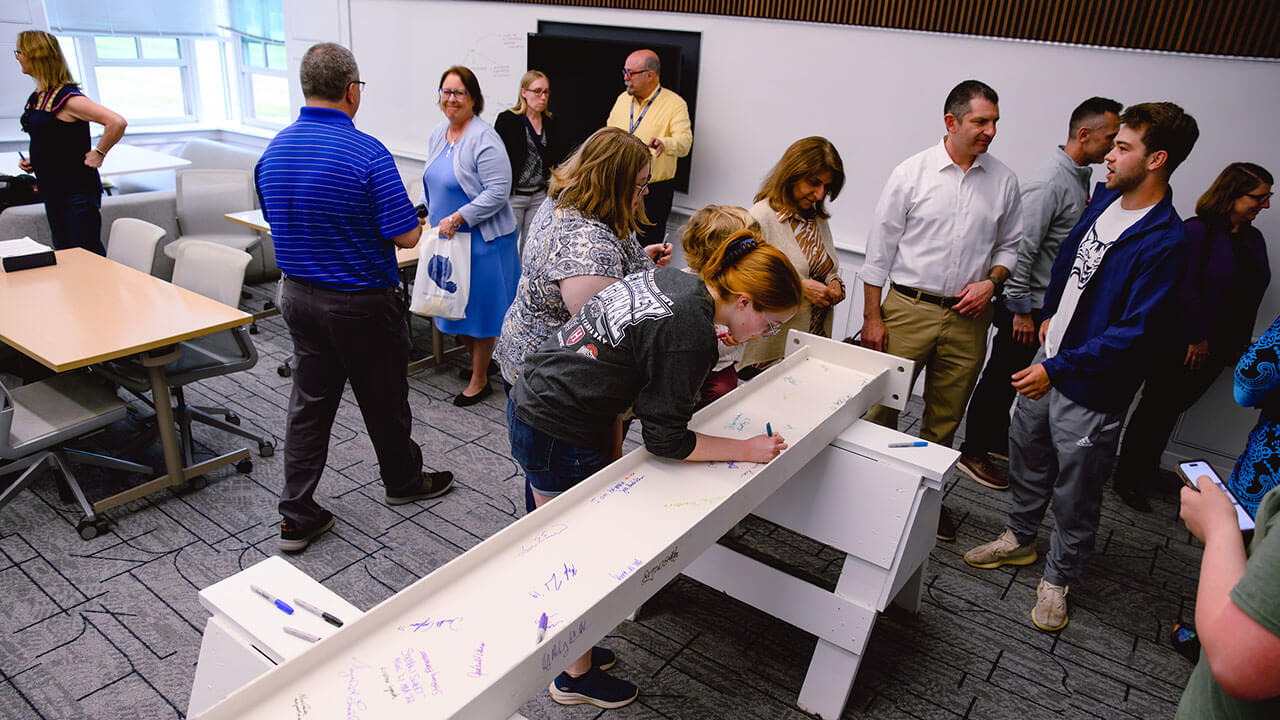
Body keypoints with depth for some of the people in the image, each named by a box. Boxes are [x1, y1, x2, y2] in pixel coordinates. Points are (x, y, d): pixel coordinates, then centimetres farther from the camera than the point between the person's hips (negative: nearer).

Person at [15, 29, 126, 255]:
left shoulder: (67, 98, -17)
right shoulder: (36, 97, 11)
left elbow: (117, 123, -28)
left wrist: (98, 154, -19)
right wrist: (31, 160, 11)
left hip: (77, 190, -10)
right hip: (52, 190, 10)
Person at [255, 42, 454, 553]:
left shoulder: (272, 152, 2)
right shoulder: (367, 154, -20)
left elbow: (279, 222, 12)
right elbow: (405, 236, -19)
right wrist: (415, 225, 3)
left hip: (297, 295, 6)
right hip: (361, 302, -6)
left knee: (309, 402, 11)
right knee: (383, 400, 13)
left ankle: (297, 516, 16)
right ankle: (404, 480, 35)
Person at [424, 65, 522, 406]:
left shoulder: (484, 139, -16)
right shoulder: (438, 134, 9)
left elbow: (497, 191, -22)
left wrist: (458, 218, -23)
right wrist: (426, 211, 9)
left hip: (481, 237, -8)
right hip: (447, 236, 8)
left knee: (479, 306, 2)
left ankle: (480, 380, 14)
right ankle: (475, 361, 35)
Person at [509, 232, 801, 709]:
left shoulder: (674, 279, 3)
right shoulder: (692, 335, -24)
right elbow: (666, 440, -17)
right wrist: (747, 450, -9)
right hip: (559, 440, -9)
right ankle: (576, 678, 29)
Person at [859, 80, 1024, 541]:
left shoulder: (1003, 181, 6)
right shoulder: (912, 173, -3)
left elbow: (1010, 244, 16)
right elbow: (880, 248, -2)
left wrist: (991, 281, -6)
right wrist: (873, 317, -5)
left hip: (968, 317, 3)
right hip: (909, 308, -3)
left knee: (945, 419, 13)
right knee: (884, 405, 1)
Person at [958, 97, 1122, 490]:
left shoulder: (1080, 176, 11)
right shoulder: (1049, 182, -21)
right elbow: (1021, 248, -23)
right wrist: (1021, 309, -20)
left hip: (1048, 301, 9)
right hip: (1027, 302, -9)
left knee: (1010, 377, 19)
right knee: (1000, 377, 1)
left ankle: (996, 441, 33)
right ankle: (973, 453, 13)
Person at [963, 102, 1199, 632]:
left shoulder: (1164, 241, -23)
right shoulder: (1105, 198, 2)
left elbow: (1133, 332, -25)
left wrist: (1058, 369, -27)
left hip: (1092, 386, -8)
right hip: (1051, 359, 8)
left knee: (1074, 492, 8)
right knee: (1026, 455, 22)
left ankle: (1057, 579, 28)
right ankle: (1019, 538, 44)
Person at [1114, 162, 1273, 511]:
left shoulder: (1253, 240, 11)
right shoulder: (1198, 231, -13)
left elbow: (1251, 297, 14)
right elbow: (1186, 288, -17)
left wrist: (1240, 344, 12)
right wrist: (1197, 337, -16)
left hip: (1214, 348, 7)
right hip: (1181, 344, -6)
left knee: (1174, 406, 15)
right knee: (1158, 407, 2)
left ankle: (1147, 467, 29)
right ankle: (1127, 479, 12)